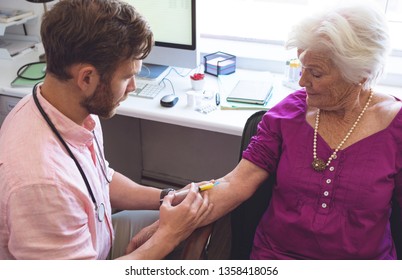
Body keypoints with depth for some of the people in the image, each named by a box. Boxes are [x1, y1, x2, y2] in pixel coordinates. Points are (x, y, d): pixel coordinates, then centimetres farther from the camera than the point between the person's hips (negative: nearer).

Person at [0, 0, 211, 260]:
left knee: (206, 228, 8)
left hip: (98, 237, 6)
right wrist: (168, 237, -19)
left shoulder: (78, 111, -12)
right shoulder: (40, 179, -36)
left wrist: (168, 197, -5)